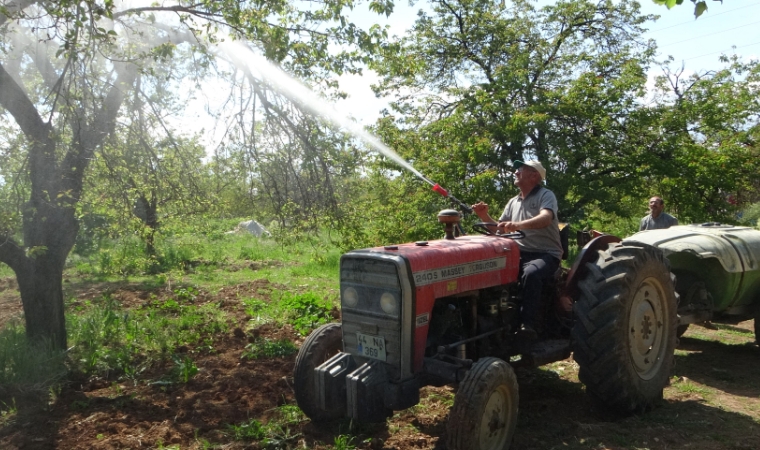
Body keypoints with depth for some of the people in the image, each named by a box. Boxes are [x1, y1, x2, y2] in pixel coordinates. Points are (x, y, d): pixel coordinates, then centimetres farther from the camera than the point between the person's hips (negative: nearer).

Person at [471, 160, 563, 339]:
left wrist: (518, 225, -42)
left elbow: (545, 219, -24)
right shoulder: (513, 202, 19)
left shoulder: (546, 195, -2)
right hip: (519, 254, 6)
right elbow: (499, 229, 20)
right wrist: (484, 216, 1)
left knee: (531, 274, -38)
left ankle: (529, 325, -34)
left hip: (546, 254, -6)